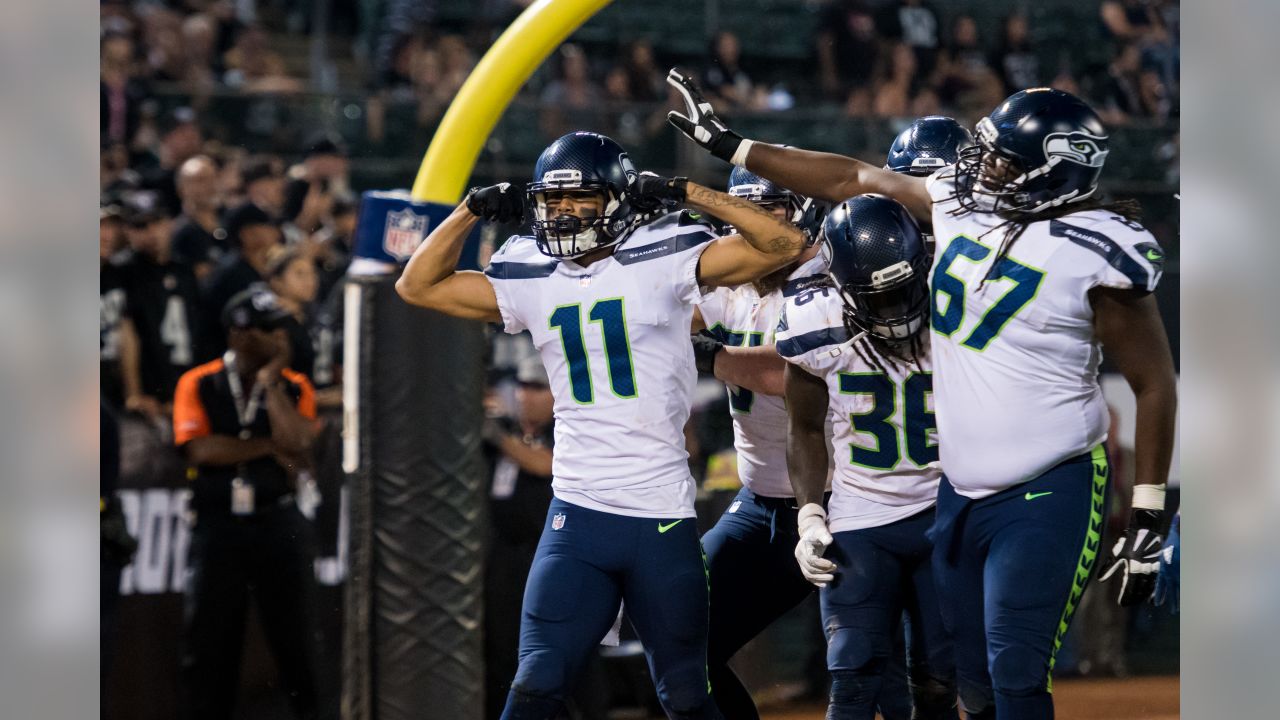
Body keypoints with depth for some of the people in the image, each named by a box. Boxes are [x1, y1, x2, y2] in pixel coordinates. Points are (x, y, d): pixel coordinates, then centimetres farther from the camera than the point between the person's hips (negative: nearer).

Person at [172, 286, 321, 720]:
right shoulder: (198, 385, 3)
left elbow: (295, 448, -10)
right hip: (217, 525, -1)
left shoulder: (294, 388, 7)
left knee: (296, 633, -1)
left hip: (278, 522, 1)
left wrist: (270, 382, -7)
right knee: (209, 636, 1)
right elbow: (200, 450, -12)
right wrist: (268, 447, -10)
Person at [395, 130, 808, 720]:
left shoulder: (664, 260, -3)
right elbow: (418, 286, 16)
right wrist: (472, 211, 5)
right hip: (577, 516, 2)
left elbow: (784, 245, -10)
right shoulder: (530, 279, 8)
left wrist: (689, 195, -14)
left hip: (663, 519, -2)